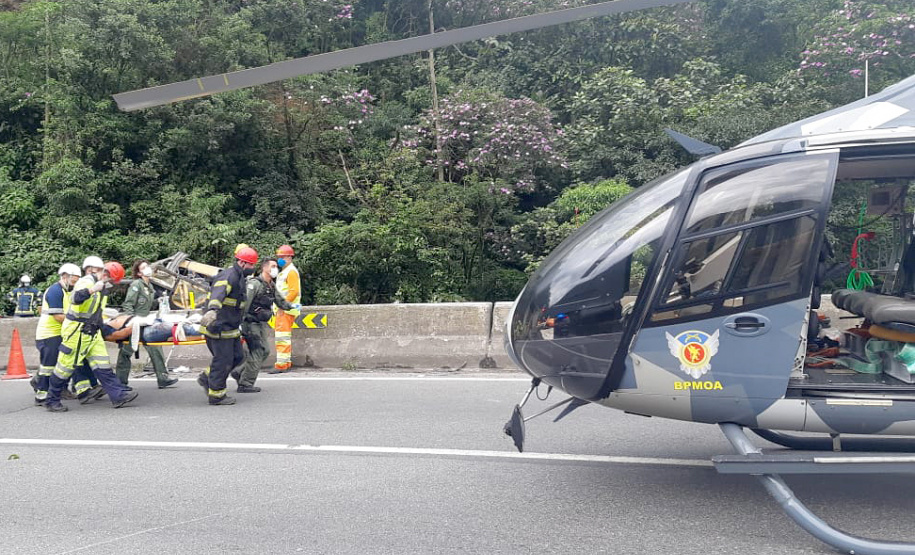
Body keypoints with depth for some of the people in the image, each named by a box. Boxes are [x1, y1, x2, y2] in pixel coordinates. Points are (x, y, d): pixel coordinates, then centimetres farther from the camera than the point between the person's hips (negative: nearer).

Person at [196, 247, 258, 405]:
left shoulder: (239, 277, 17)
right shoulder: (229, 276, -17)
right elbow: (219, 292, -39)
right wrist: (212, 310, -57)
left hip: (230, 326, 10)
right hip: (220, 327, -10)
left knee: (238, 356, 13)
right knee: (223, 360, -4)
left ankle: (207, 378, 25)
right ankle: (216, 395, 9)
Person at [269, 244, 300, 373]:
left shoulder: (291, 271, -9)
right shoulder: (283, 272, 22)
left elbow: (294, 291, -19)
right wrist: (278, 308, 17)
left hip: (287, 310, -10)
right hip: (282, 309, 10)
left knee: (283, 337, -13)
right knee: (284, 337, 14)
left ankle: (281, 364, -14)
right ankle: (287, 363, 21)